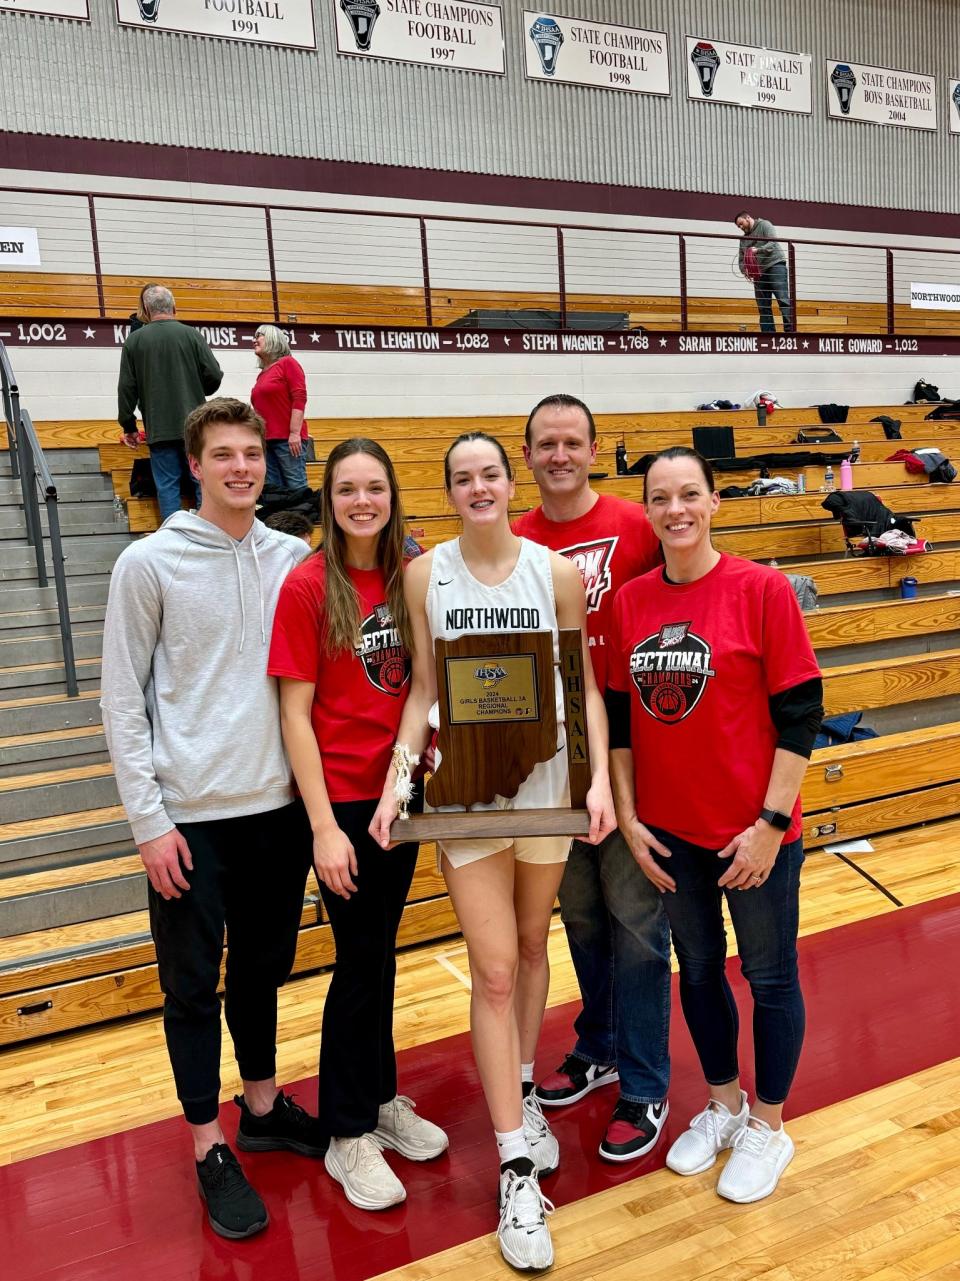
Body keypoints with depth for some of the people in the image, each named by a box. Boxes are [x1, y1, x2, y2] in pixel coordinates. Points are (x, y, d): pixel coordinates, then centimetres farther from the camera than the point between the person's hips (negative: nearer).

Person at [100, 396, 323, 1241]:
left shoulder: (295, 560, 3)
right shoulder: (150, 563, -6)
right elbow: (122, 702, -6)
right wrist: (149, 819, -9)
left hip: (280, 807, 4)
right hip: (190, 817, -3)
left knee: (263, 967, 19)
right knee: (193, 985, 9)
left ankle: (263, 1105, 39)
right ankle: (210, 1147, 26)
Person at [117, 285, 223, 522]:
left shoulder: (135, 340, 2)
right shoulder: (191, 335, -1)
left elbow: (126, 388, 3)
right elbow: (214, 376, -2)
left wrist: (128, 426, 13)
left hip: (159, 430, 0)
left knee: (167, 486, 3)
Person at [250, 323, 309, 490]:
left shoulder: (288, 363, 0)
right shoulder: (262, 374, 18)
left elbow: (299, 399, -10)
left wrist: (295, 433, -17)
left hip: (288, 439, -7)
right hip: (266, 440, 7)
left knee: (296, 488, -8)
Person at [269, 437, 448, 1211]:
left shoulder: (407, 579, 2)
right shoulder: (307, 586, -12)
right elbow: (295, 713, -12)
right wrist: (324, 826, -14)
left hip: (398, 791, 5)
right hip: (343, 798, -4)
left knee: (382, 951, 17)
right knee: (359, 959, 6)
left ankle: (382, 1098, 36)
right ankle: (347, 1133, 25)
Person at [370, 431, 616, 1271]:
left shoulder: (558, 572, -4)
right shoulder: (425, 574, -3)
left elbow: (586, 686, -1)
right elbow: (424, 690, 1)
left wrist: (600, 777, -12)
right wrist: (397, 780, -8)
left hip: (548, 783, 1)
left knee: (532, 947, 18)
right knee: (494, 971, 1)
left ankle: (521, 1096, 42)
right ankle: (518, 1168, 13)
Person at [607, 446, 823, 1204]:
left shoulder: (762, 589, -12)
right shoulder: (630, 600, -1)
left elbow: (801, 713, -11)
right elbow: (618, 713, 5)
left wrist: (771, 822, -13)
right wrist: (627, 815, 2)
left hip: (753, 829, -4)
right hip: (668, 829, 4)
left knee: (769, 975, 13)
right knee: (698, 968, 19)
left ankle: (768, 1126, 35)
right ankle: (723, 1103, 42)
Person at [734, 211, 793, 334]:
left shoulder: (764, 225, 5)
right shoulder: (744, 239, 22)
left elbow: (773, 242, -10)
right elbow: (741, 260, 17)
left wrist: (759, 250, -26)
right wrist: (745, 271, -5)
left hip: (775, 265, -6)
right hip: (759, 273, 6)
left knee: (783, 300, -15)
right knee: (763, 308, 0)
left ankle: (790, 330, -21)